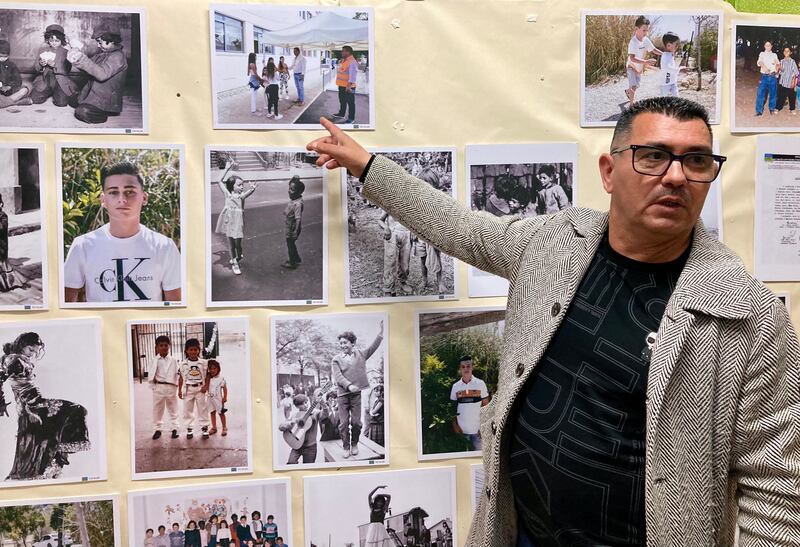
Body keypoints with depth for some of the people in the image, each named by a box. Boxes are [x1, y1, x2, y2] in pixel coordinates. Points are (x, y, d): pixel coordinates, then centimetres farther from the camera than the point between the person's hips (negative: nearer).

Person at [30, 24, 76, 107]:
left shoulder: (66, 51, -2)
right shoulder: (43, 48, 5)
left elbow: (66, 70, -12)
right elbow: (35, 68, 4)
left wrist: (55, 65, -28)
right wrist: (40, 64, -19)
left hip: (60, 80, -2)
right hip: (44, 79, 2)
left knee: (61, 102, -22)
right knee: (35, 99, -14)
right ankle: (48, 93, 20)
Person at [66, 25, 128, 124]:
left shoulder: (118, 56, -17)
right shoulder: (101, 53, 11)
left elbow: (102, 74, -30)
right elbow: (88, 72, 12)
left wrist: (82, 60, -32)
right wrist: (77, 60, -7)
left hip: (106, 100, -9)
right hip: (92, 94, 9)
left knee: (82, 112, -23)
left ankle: (103, 115, -2)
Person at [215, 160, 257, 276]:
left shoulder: (241, 195, -5)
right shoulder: (227, 194, 1)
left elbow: (248, 192, -28)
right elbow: (220, 181, 0)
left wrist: (252, 189, -51)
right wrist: (227, 169, -3)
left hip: (237, 221, -2)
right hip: (228, 220, 2)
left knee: (237, 242, 3)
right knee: (230, 242, 10)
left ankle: (239, 255, 34)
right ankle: (234, 262, 24)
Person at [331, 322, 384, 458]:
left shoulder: (360, 354, 8)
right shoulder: (336, 359, 3)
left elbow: (372, 348, -3)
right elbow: (338, 376, -8)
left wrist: (380, 334, -16)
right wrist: (349, 385, -23)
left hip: (357, 393, 1)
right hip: (343, 394, 0)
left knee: (356, 422, 2)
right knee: (343, 423, 0)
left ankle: (354, 444, 22)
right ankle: (346, 447, 13)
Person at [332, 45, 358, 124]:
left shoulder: (352, 62, -20)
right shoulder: (344, 60, 13)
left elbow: (352, 75, -27)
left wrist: (349, 85, -34)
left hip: (348, 87, -10)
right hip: (342, 85, 10)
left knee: (350, 102, 0)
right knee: (342, 101, 23)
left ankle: (351, 119, 6)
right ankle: (341, 114, 39)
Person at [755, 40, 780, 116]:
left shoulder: (774, 55, 16)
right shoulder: (762, 54, 8)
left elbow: (778, 63, 6)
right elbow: (760, 62, -11)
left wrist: (777, 66, -20)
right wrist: (764, 67, -32)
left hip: (773, 76, 2)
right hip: (764, 76, -2)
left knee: (773, 93, 6)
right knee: (761, 93, -9)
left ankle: (772, 109, 19)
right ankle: (759, 111, -6)